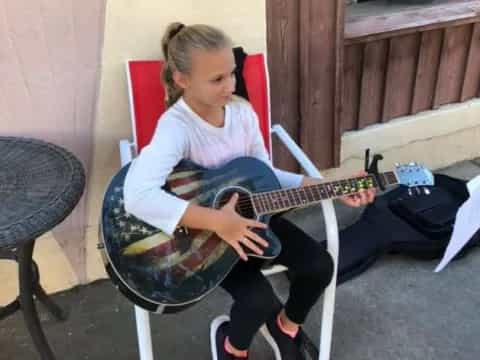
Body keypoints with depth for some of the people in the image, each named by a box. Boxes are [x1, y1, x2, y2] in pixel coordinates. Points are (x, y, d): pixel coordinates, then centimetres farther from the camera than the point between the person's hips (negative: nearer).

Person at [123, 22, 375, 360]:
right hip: (202, 233, -6)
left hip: (250, 214, 6)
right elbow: (137, 196, -42)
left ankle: (286, 325, 26)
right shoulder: (176, 126, -27)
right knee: (260, 299, -24)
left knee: (320, 266, -7)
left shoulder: (242, 111, -6)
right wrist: (217, 221, -41)